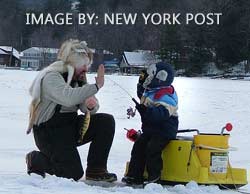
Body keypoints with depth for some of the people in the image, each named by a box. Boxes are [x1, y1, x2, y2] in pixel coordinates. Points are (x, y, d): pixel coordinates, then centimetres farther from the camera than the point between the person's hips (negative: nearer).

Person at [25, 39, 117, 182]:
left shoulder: (78, 78, 7)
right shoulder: (51, 77, -19)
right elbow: (68, 98, -39)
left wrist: (91, 106, -20)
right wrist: (96, 86, -39)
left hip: (71, 125, 8)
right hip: (49, 133, -8)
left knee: (107, 121, -12)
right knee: (73, 174, -17)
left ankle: (96, 170, -5)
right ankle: (36, 160, 9)